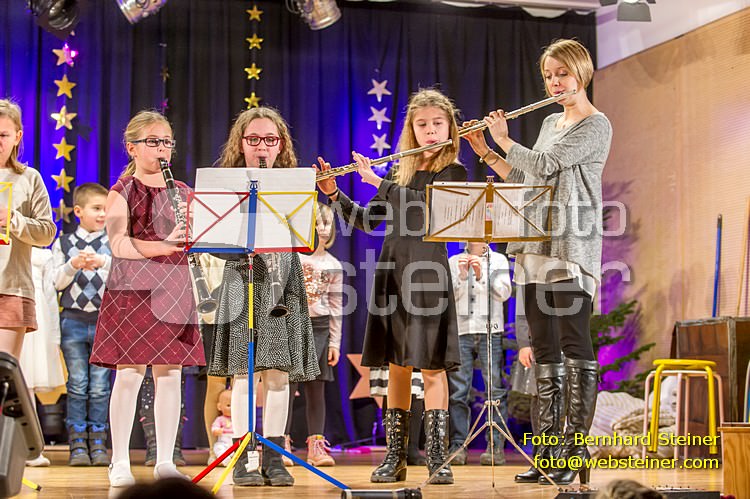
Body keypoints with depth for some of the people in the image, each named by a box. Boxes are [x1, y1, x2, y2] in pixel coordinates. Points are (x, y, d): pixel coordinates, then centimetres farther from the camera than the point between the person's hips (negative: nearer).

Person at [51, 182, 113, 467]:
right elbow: (57, 282, 5)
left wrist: (103, 262, -21)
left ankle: (97, 443, 8)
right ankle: (77, 444, 7)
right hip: (73, 319, 1)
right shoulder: (63, 244, 8)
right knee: (77, 384, 1)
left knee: (100, 386, 1)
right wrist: (73, 266, -12)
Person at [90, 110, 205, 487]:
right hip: (132, 290, -4)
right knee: (129, 374, -5)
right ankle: (120, 464, 4)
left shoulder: (182, 192, 14)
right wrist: (161, 246, -27)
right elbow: (118, 244, -13)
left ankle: (165, 461, 12)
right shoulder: (121, 192, 0)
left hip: (174, 290, 4)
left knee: (170, 374, 4)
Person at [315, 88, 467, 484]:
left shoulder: (453, 171, -1)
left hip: (427, 274, -5)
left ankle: (437, 458, -2)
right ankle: (395, 457, 12)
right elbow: (367, 221, 16)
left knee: (431, 364, -6)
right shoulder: (401, 172, 15)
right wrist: (333, 193, 4)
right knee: (397, 365, 7)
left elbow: (426, 204, -20)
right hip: (391, 272, 5)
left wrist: (378, 182, -14)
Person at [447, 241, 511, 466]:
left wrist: (482, 276, -12)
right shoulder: (454, 262, 15)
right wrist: (461, 276, -9)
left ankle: (496, 446, -8)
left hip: (490, 330, -1)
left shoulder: (498, 260, 12)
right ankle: (458, 445, -3)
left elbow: (504, 293, 1)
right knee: (458, 390, -5)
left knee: (495, 387, -8)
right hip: (460, 330, 1)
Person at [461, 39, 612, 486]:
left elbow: (545, 165, -15)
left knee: (575, 344, -9)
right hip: (536, 247, 8)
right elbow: (526, 180, 21)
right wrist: (486, 154, 11)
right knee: (544, 348, 6)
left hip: (572, 247, -8)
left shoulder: (596, 125, -5)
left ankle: (577, 447, -8)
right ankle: (550, 446, 10)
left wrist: (504, 139, -1)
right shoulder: (551, 123, 20)